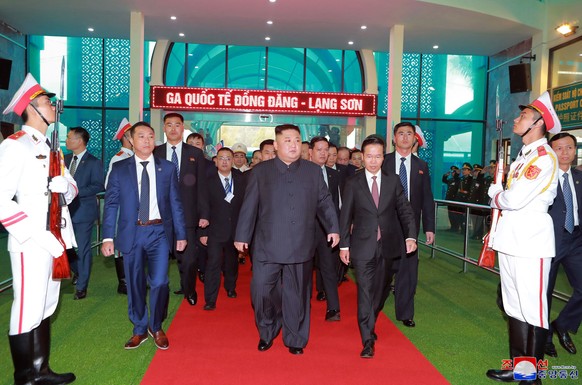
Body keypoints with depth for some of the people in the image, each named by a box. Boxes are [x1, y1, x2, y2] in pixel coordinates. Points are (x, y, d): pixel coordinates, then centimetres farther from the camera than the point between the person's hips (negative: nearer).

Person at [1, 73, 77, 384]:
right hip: (30, 244, -8)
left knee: (45, 308, 15)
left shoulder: (50, 148, 18)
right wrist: (39, 236, -23)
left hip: (55, 241, 9)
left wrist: (64, 186, -9)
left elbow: (72, 187, 16)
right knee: (27, 312, -1)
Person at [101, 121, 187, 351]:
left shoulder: (167, 168, 5)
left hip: (159, 232, 0)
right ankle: (139, 330, 29)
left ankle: (156, 327, 19)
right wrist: (108, 237, -4)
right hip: (132, 233, 1)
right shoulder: (119, 169, 4)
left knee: (159, 283, -5)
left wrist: (181, 234, 4)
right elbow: (111, 204, 2)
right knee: (135, 285, 10)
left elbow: (175, 203, 6)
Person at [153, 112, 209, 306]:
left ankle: (188, 290, 28)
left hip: (187, 215, 0)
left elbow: (201, 186, 4)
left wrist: (204, 214, -1)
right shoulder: (155, 153, 7)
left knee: (189, 258, 0)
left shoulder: (195, 153, 7)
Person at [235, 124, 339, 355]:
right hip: (267, 245, -1)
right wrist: (242, 235, 2)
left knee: (297, 293, 9)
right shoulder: (260, 171, 5)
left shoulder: (313, 171, 9)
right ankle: (267, 332, 25)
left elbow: (324, 202, 11)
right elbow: (249, 206, 4)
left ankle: (295, 339, 25)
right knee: (261, 290, -1)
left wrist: (333, 228, 2)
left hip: (301, 246, 1)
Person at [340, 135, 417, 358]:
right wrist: (344, 245, -2)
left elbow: (405, 210, 4)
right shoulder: (353, 184, 0)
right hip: (363, 246, -3)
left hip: (389, 245, 3)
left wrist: (411, 235, -9)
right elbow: (345, 216, 1)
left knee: (382, 289, 16)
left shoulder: (393, 181, 5)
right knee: (365, 292, -5)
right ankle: (368, 341, 2)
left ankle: (369, 325, 41)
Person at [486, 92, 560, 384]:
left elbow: (515, 199, -20)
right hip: (510, 240, 9)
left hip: (531, 242, -9)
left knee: (533, 310, 0)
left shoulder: (544, 156, -12)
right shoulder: (523, 155, 16)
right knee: (514, 307, 15)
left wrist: (496, 196, -1)